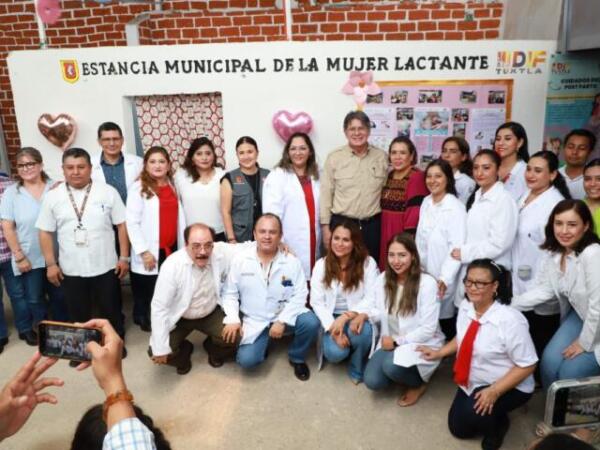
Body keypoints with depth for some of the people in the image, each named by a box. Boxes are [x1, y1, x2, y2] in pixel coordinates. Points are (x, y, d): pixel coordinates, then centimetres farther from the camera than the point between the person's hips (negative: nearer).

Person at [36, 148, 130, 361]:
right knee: (78, 312, 16)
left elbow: (122, 225, -2)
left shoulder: (108, 192, -5)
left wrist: (124, 257, -5)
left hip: (105, 266, -1)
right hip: (71, 269, 1)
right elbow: (45, 232, 3)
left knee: (111, 309, 13)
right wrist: (51, 264, -1)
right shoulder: (52, 196, -1)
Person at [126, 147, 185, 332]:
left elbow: (179, 217, 11)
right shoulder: (138, 188, -5)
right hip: (151, 253, -5)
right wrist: (143, 251, -14)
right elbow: (131, 222, -9)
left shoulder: (172, 186, 12)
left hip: (172, 250, 5)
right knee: (147, 295, 4)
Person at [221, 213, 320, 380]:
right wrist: (232, 319, -16)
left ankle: (297, 358, 5)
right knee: (247, 360, -19)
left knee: (310, 322, -27)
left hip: (284, 316, 0)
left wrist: (282, 321, -19)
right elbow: (230, 293, -2)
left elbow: (299, 296, -9)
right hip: (253, 321, 0)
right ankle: (263, 342, 18)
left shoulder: (292, 262, -9)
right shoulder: (240, 260, -8)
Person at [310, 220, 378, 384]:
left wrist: (346, 317, -25)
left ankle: (358, 369, -1)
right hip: (333, 318, 1)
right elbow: (317, 302, -6)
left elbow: (372, 299, -13)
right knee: (335, 353, -25)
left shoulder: (368, 263, -7)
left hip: (357, 317, -1)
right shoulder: (321, 265, -2)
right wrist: (333, 329, -19)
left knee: (362, 332, -35)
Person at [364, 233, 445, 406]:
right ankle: (395, 371, 17)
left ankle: (418, 383, 1)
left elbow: (428, 329, -18)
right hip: (391, 341, 5)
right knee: (373, 381, -16)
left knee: (392, 366, -32)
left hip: (422, 343, -4)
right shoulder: (383, 279, -2)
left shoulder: (427, 283, -19)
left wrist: (397, 341, -17)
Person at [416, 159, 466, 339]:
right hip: (423, 272, 6)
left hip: (443, 276, -6)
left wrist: (445, 278, -24)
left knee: (444, 317, 1)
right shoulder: (426, 203, 8)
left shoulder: (455, 207, -12)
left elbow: (457, 246, -18)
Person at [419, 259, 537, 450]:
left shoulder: (510, 320, -31)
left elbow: (527, 365, -24)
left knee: (473, 413, -30)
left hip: (508, 387, -6)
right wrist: (439, 353, 2)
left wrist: (494, 391, -29)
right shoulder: (465, 307, -11)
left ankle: (498, 422, 4)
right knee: (459, 428, 12)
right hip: (473, 382, 7)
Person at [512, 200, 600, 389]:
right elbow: (544, 290, -1)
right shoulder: (555, 252, -6)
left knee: (570, 373, -10)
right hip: (579, 316, 6)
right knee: (549, 362, -3)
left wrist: (584, 343, -15)